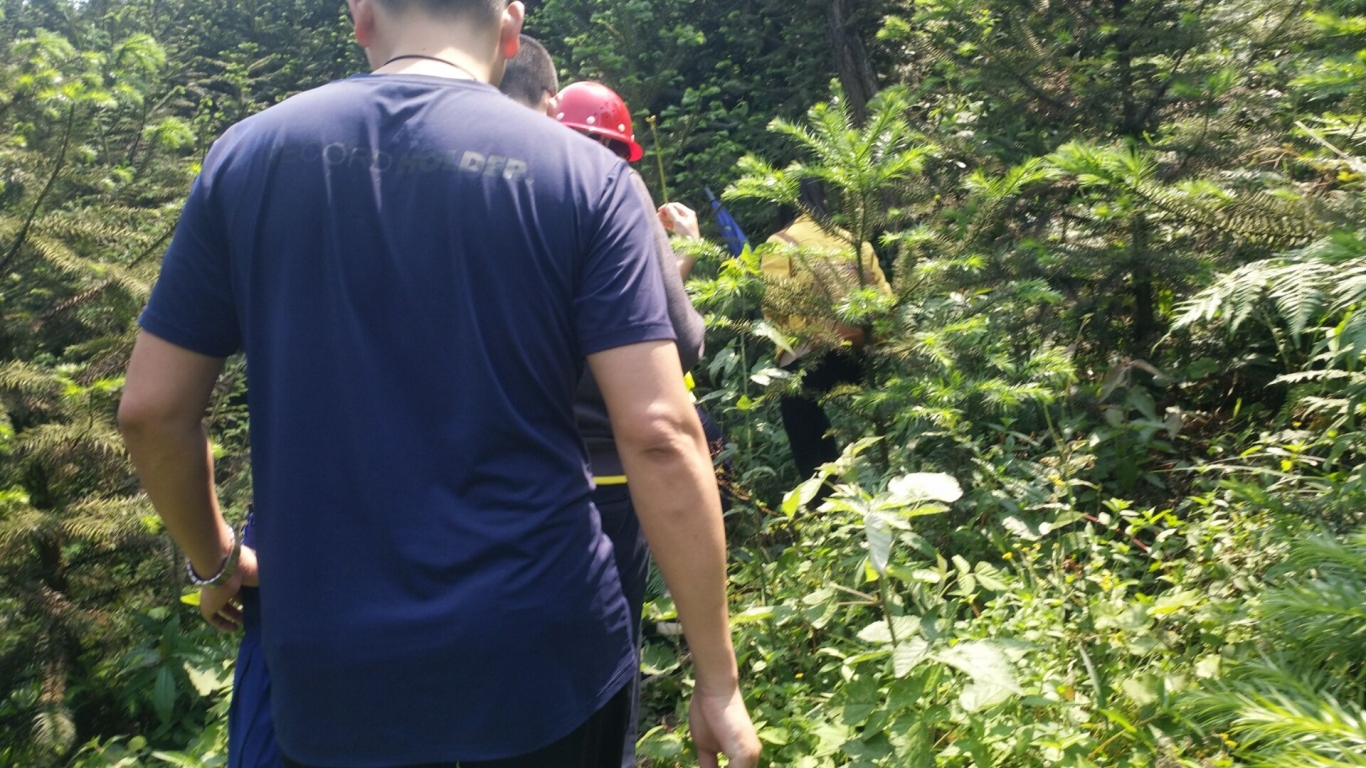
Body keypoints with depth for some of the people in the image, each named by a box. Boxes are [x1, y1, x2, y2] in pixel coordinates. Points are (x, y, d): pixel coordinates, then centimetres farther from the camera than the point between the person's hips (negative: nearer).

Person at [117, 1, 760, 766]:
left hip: (332, 675, 2)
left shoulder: (248, 155, -1)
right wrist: (719, 681, -7)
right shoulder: (583, 173, -8)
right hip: (544, 667, -1)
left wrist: (216, 561, 19)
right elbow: (660, 435, -15)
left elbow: (152, 409, 2)